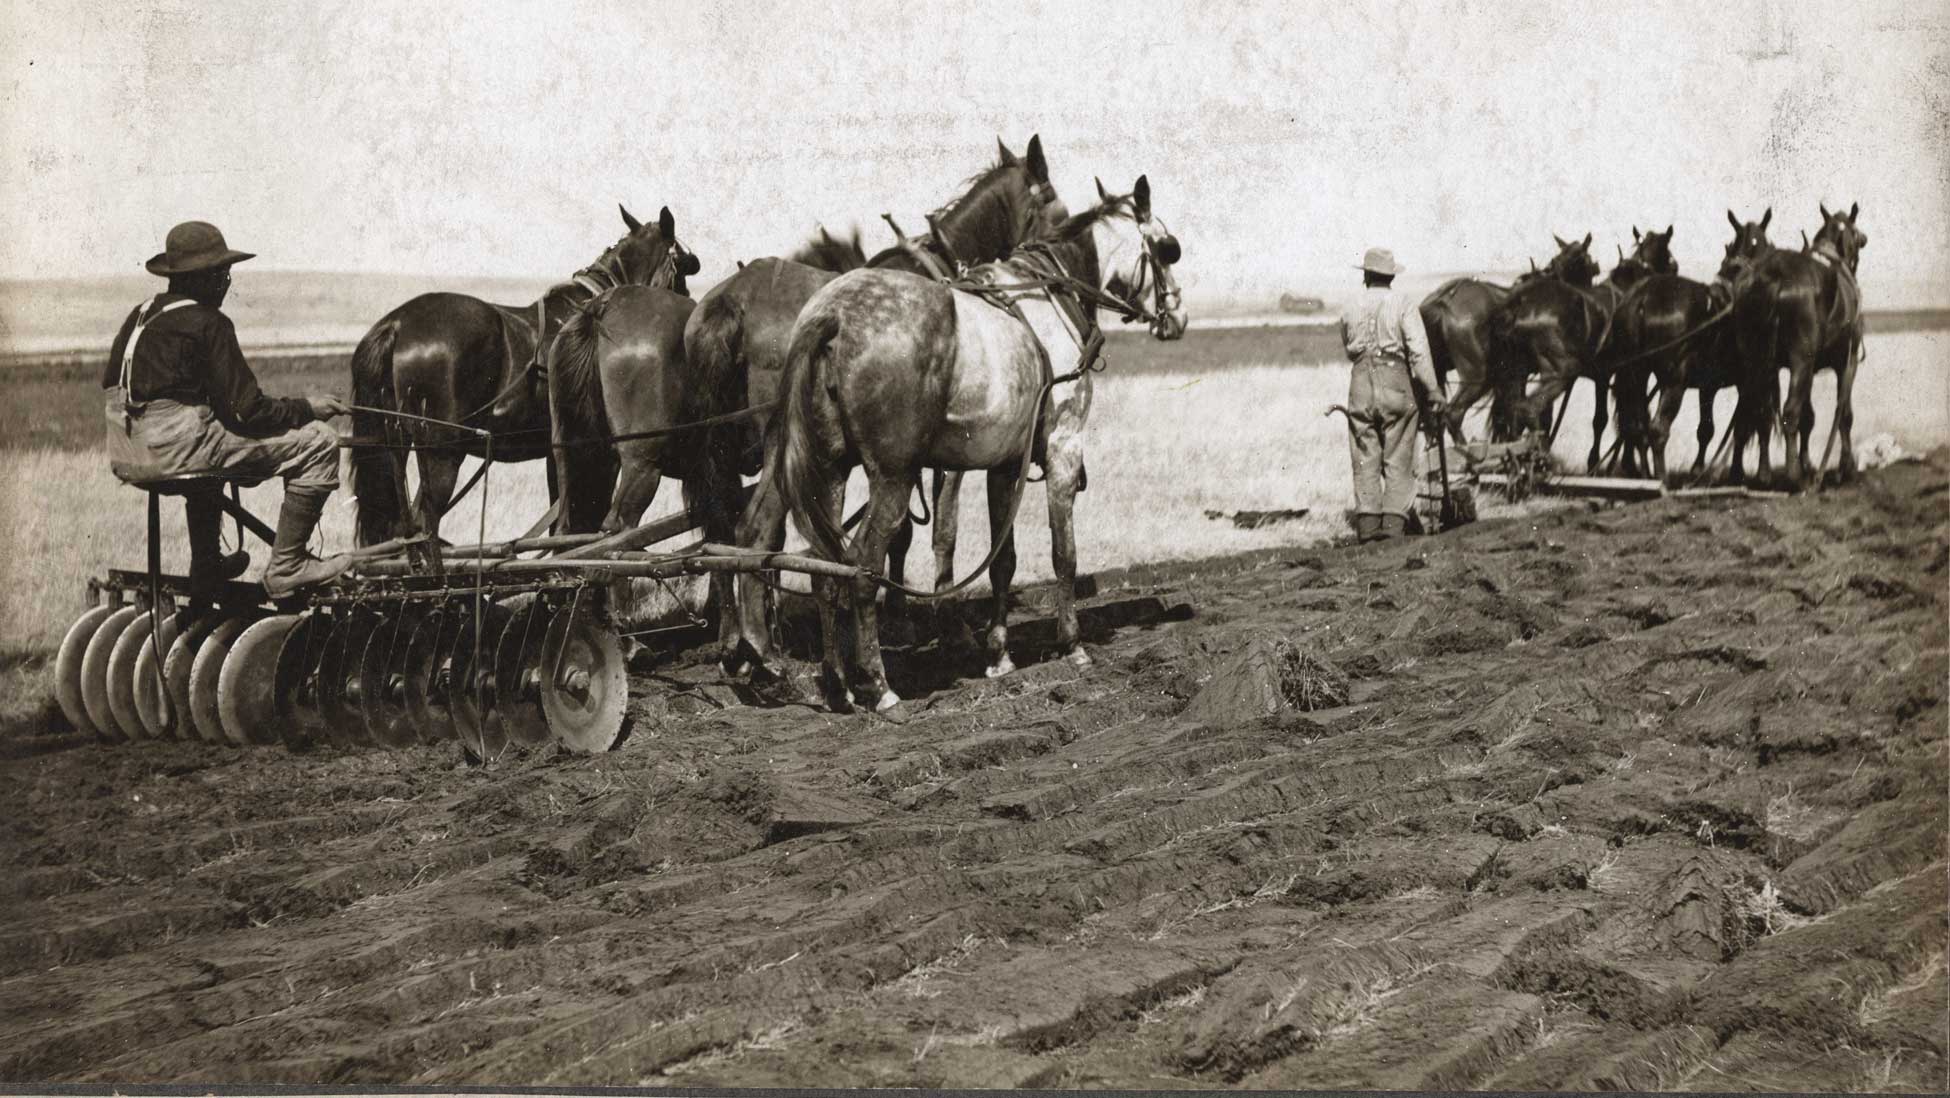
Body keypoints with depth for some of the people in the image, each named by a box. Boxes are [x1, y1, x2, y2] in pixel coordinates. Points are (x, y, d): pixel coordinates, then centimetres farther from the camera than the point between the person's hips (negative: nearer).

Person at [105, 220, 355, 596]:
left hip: (125, 457, 9)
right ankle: (285, 568, -5)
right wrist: (307, 407, 1)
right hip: (173, 449, -9)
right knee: (319, 442, -7)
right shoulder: (207, 323, -10)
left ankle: (207, 564, 43)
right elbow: (246, 410, -14)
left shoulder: (141, 315, 14)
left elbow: (111, 383, 21)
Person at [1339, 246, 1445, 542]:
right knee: (1398, 460, 3)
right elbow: (1419, 350, -10)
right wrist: (1434, 390, -11)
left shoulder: (1350, 310, 8)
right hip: (1396, 381, -2)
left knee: (1365, 459, 6)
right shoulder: (1404, 304, -1)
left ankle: (1367, 521, -1)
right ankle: (1393, 520, -6)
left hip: (1360, 384, 2)